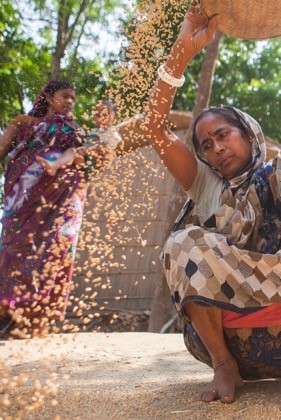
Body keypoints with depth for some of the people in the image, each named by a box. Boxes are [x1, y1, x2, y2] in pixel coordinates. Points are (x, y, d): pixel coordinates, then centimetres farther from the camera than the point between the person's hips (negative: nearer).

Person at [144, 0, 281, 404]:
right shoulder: (205, 184, 15)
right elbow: (155, 126, 4)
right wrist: (183, 51, -3)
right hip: (219, 325, 2)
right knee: (187, 243, -21)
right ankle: (224, 367, -16)